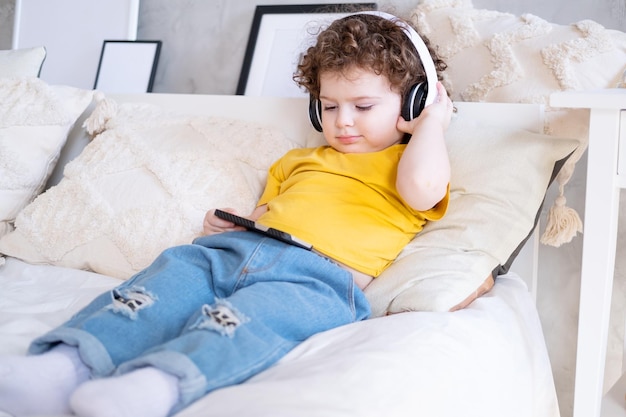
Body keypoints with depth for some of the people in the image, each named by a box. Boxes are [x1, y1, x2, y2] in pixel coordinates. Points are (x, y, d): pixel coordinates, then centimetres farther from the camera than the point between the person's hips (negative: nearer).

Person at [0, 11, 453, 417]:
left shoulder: (403, 164, 17)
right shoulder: (298, 160, 34)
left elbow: (423, 190, -8)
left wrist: (433, 121, 7)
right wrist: (229, 224, 16)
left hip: (318, 275, -5)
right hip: (233, 250, 6)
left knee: (250, 314, -36)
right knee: (173, 272, -20)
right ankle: (67, 363, -33)